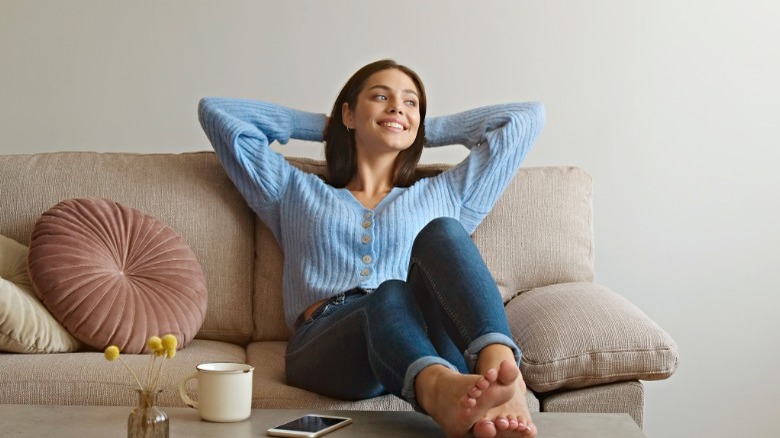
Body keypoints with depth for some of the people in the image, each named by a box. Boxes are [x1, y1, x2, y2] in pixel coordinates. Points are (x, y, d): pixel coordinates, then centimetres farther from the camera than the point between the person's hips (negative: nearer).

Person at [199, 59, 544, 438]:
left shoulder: (443, 196, 33)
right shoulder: (296, 193, 32)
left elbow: (526, 117, 36)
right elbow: (216, 111, 34)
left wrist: (426, 130, 39)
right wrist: (322, 126, 39)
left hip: (428, 340, 1)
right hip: (324, 344, -1)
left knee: (441, 232, -29)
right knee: (391, 295, -37)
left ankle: (502, 373, -55)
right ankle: (443, 390, -70)